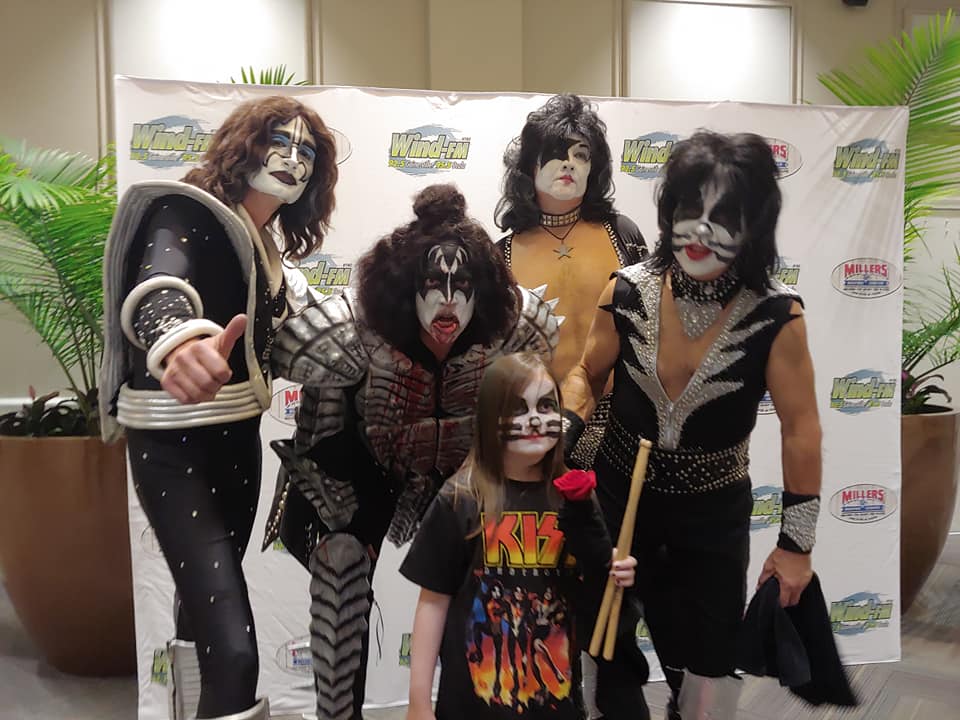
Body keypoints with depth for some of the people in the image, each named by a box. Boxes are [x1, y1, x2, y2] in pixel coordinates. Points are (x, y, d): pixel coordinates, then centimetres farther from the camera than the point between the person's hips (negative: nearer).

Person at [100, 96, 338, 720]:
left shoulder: (262, 241, 9)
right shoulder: (187, 212, -15)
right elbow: (158, 288, -38)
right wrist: (179, 340, -58)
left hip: (237, 433, 8)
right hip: (173, 444, -8)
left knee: (209, 595, 22)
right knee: (234, 650, -16)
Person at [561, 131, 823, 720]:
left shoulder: (776, 315, -19)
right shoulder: (629, 292, -12)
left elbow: (801, 429, -10)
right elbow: (588, 375, 4)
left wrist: (797, 542, -6)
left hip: (715, 513, -2)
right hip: (618, 494, 2)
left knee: (708, 663, 12)